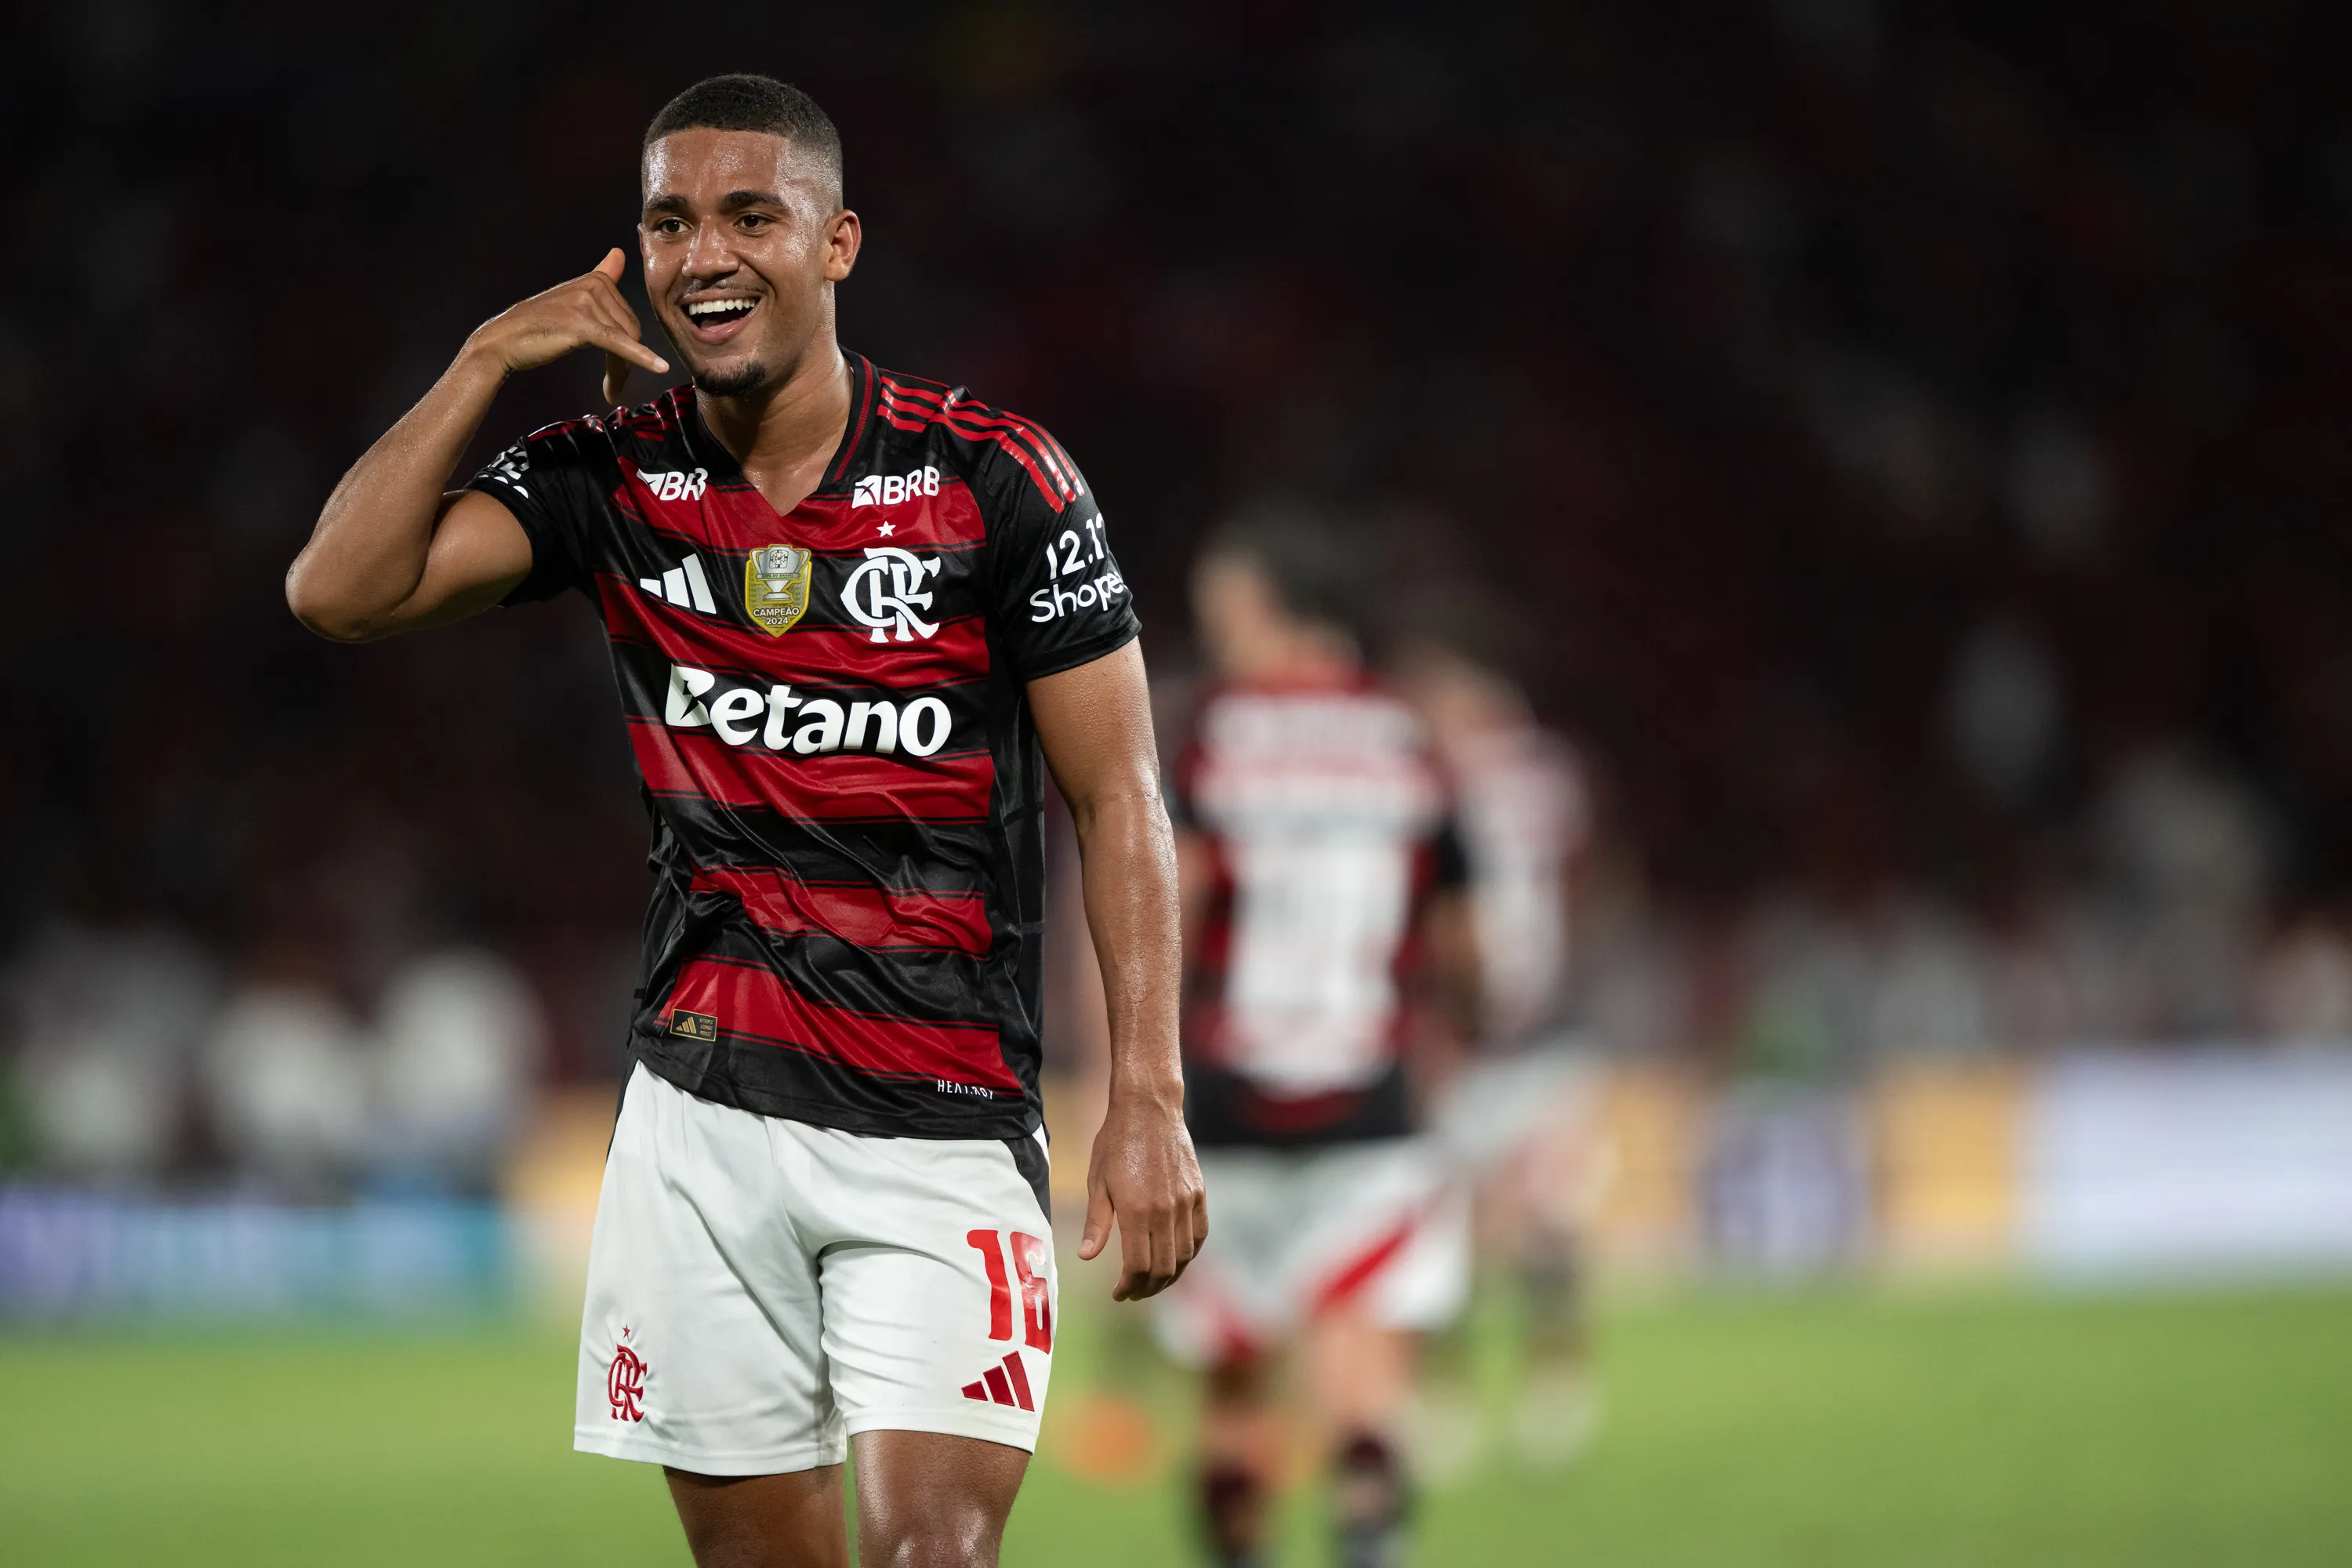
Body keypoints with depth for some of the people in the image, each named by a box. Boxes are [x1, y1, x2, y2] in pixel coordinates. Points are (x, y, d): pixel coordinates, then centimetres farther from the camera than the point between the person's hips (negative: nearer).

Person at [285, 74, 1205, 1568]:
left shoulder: (994, 479, -6)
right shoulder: (615, 480, 4)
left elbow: (1119, 799, -4)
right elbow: (341, 591, -7)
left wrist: (1149, 1103, -11)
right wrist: (488, 361, -9)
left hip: (944, 1132, -3)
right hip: (702, 1114, 3)